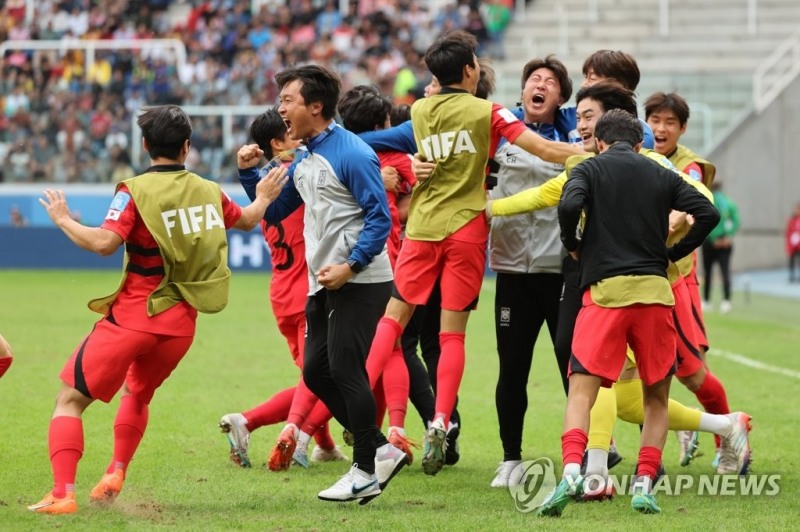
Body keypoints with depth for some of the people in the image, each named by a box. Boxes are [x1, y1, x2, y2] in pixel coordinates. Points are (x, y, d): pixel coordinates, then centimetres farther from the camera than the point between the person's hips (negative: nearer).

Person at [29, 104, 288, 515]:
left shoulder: (136, 191, -12)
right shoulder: (209, 191, 6)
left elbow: (104, 243, -23)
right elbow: (246, 220, 26)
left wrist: (63, 220, -7)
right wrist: (264, 198, 46)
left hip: (133, 316, -6)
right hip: (181, 323, 6)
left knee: (70, 399, -1)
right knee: (137, 394, 31)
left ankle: (62, 493, -14)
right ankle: (115, 475, 21)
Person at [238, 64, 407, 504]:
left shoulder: (352, 155, -14)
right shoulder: (304, 161, 13)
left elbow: (380, 217, -18)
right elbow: (275, 211, 23)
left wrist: (350, 266, -24)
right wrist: (250, 173, 10)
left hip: (360, 283, -9)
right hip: (323, 285, 9)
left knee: (344, 369, -9)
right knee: (316, 372, 7)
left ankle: (366, 468, 2)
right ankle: (380, 450, 16)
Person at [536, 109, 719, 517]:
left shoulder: (589, 169, 7)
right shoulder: (662, 176, 15)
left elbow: (569, 204, -13)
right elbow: (708, 213, 4)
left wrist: (572, 245, 5)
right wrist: (672, 253, 14)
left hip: (605, 290, -2)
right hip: (655, 291, 2)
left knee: (581, 389, -5)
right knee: (656, 398, 13)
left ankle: (571, 472, -27)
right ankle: (644, 484, 2)